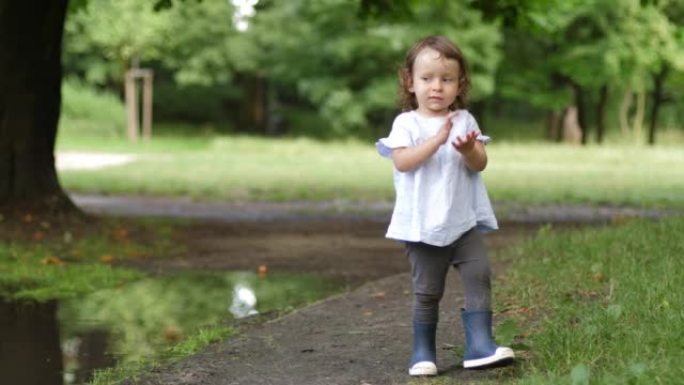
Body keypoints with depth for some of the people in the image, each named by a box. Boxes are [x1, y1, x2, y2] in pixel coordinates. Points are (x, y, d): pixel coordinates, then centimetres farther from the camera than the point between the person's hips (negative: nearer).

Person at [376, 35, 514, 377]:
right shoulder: (406, 123, -3)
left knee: (479, 275, -10)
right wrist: (436, 140, -27)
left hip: (465, 220, 3)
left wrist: (469, 150, -23)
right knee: (427, 291, 5)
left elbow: (480, 164, 0)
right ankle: (422, 352, 15)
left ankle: (479, 345, -9)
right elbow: (402, 161, -19)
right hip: (423, 225, -2)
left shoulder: (464, 120, 6)